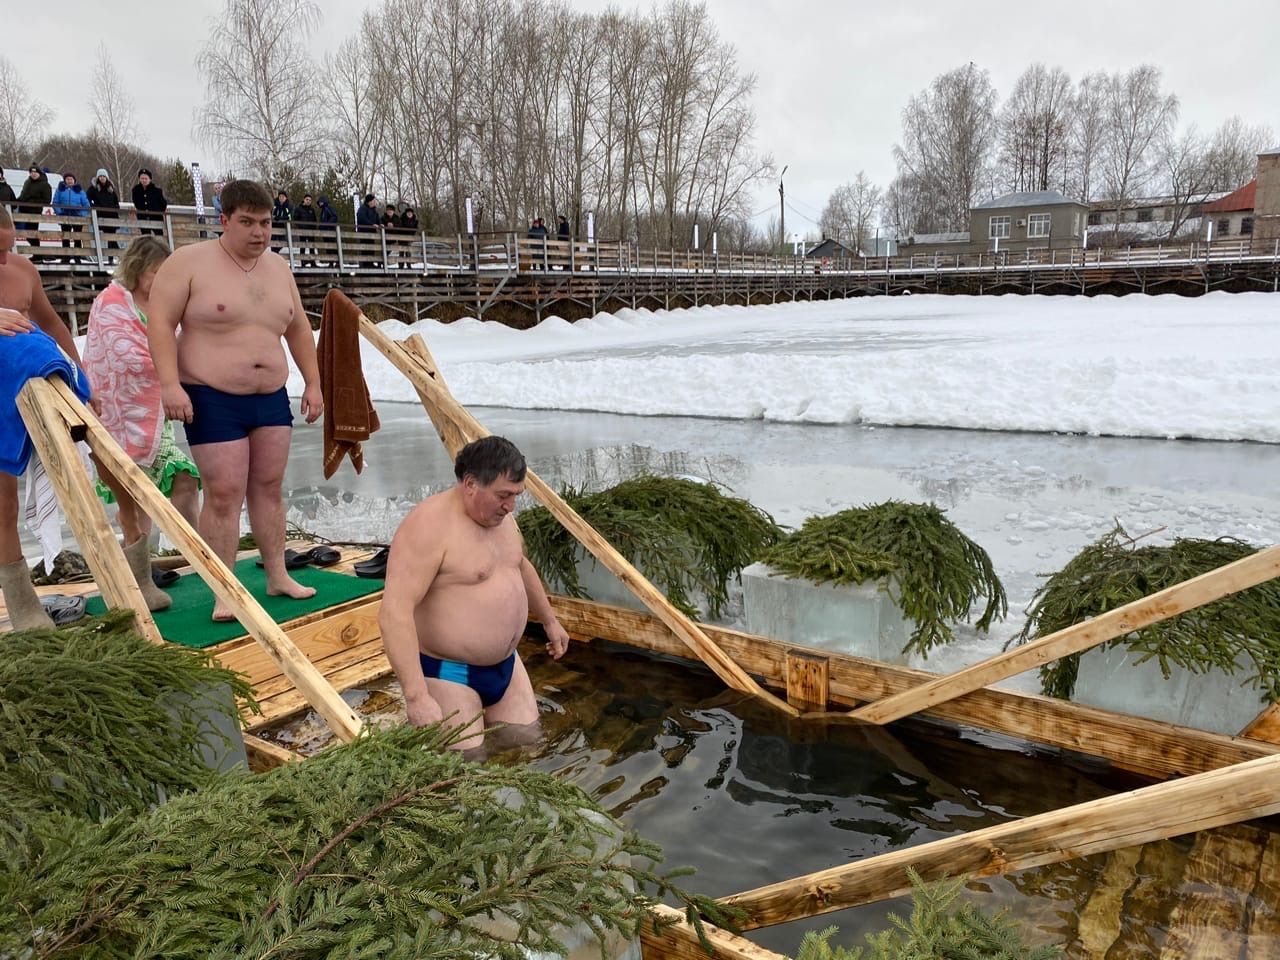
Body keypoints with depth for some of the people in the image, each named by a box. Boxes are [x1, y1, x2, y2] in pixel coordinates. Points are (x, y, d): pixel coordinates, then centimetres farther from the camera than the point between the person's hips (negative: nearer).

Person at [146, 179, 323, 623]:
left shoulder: (278, 267, 10)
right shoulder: (190, 261, -7)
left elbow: (299, 328, 18)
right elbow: (161, 323, -11)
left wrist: (313, 383, 14)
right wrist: (170, 384, -21)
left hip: (271, 398, 6)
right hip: (212, 399, -6)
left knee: (269, 488, 11)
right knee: (224, 495, -7)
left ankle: (278, 576, 21)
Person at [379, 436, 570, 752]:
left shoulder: (498, 515, 4)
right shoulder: (429, 526, -24)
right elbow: (395, 614, -31)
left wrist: (550, 621, 30)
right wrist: (417, 697, -36)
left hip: (505, 665, 8)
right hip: (448, 674, -8)